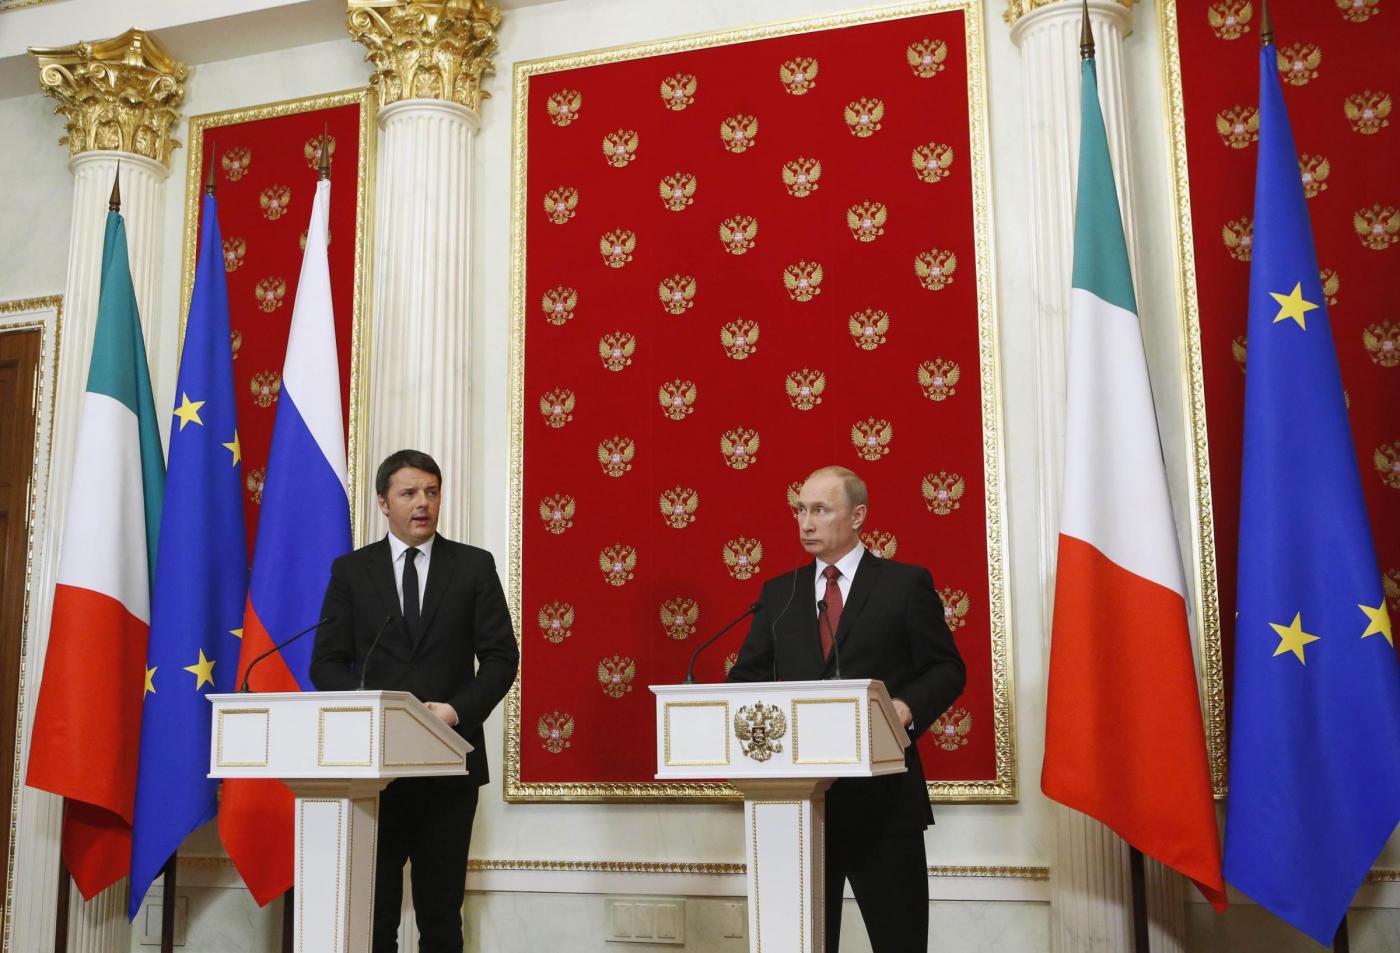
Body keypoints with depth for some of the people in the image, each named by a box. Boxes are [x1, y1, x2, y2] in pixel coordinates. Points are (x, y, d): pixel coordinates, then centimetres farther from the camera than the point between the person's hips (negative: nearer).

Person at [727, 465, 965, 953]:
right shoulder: (778, 593, 12)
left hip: (881, 792, -3)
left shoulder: (906, 583, 2)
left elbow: (948, 669, 1)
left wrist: (907, 707, -18)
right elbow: (748, 675, 11)